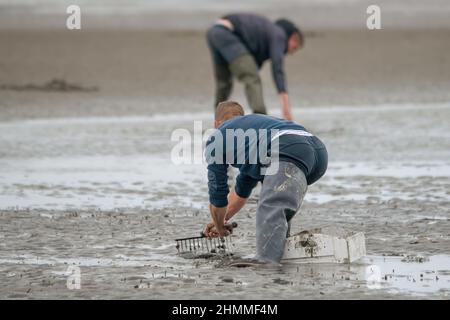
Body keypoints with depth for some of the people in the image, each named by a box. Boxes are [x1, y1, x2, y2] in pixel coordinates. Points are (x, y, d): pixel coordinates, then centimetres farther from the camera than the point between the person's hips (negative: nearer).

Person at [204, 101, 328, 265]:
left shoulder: (217, 138, 24)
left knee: (271, 212, -21)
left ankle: (268, 262, -41)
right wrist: (222, 220, 64)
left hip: (288, 152, -8)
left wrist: (220, 229, 44)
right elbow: (242, 190, 54)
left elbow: (217, 193, 27)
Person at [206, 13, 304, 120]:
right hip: (227, 35, -10)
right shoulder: (279, 35, 5)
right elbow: (277, 70, -8)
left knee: (223, 82, 22)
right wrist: (286, 105, -12)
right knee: (252, 80, -12)